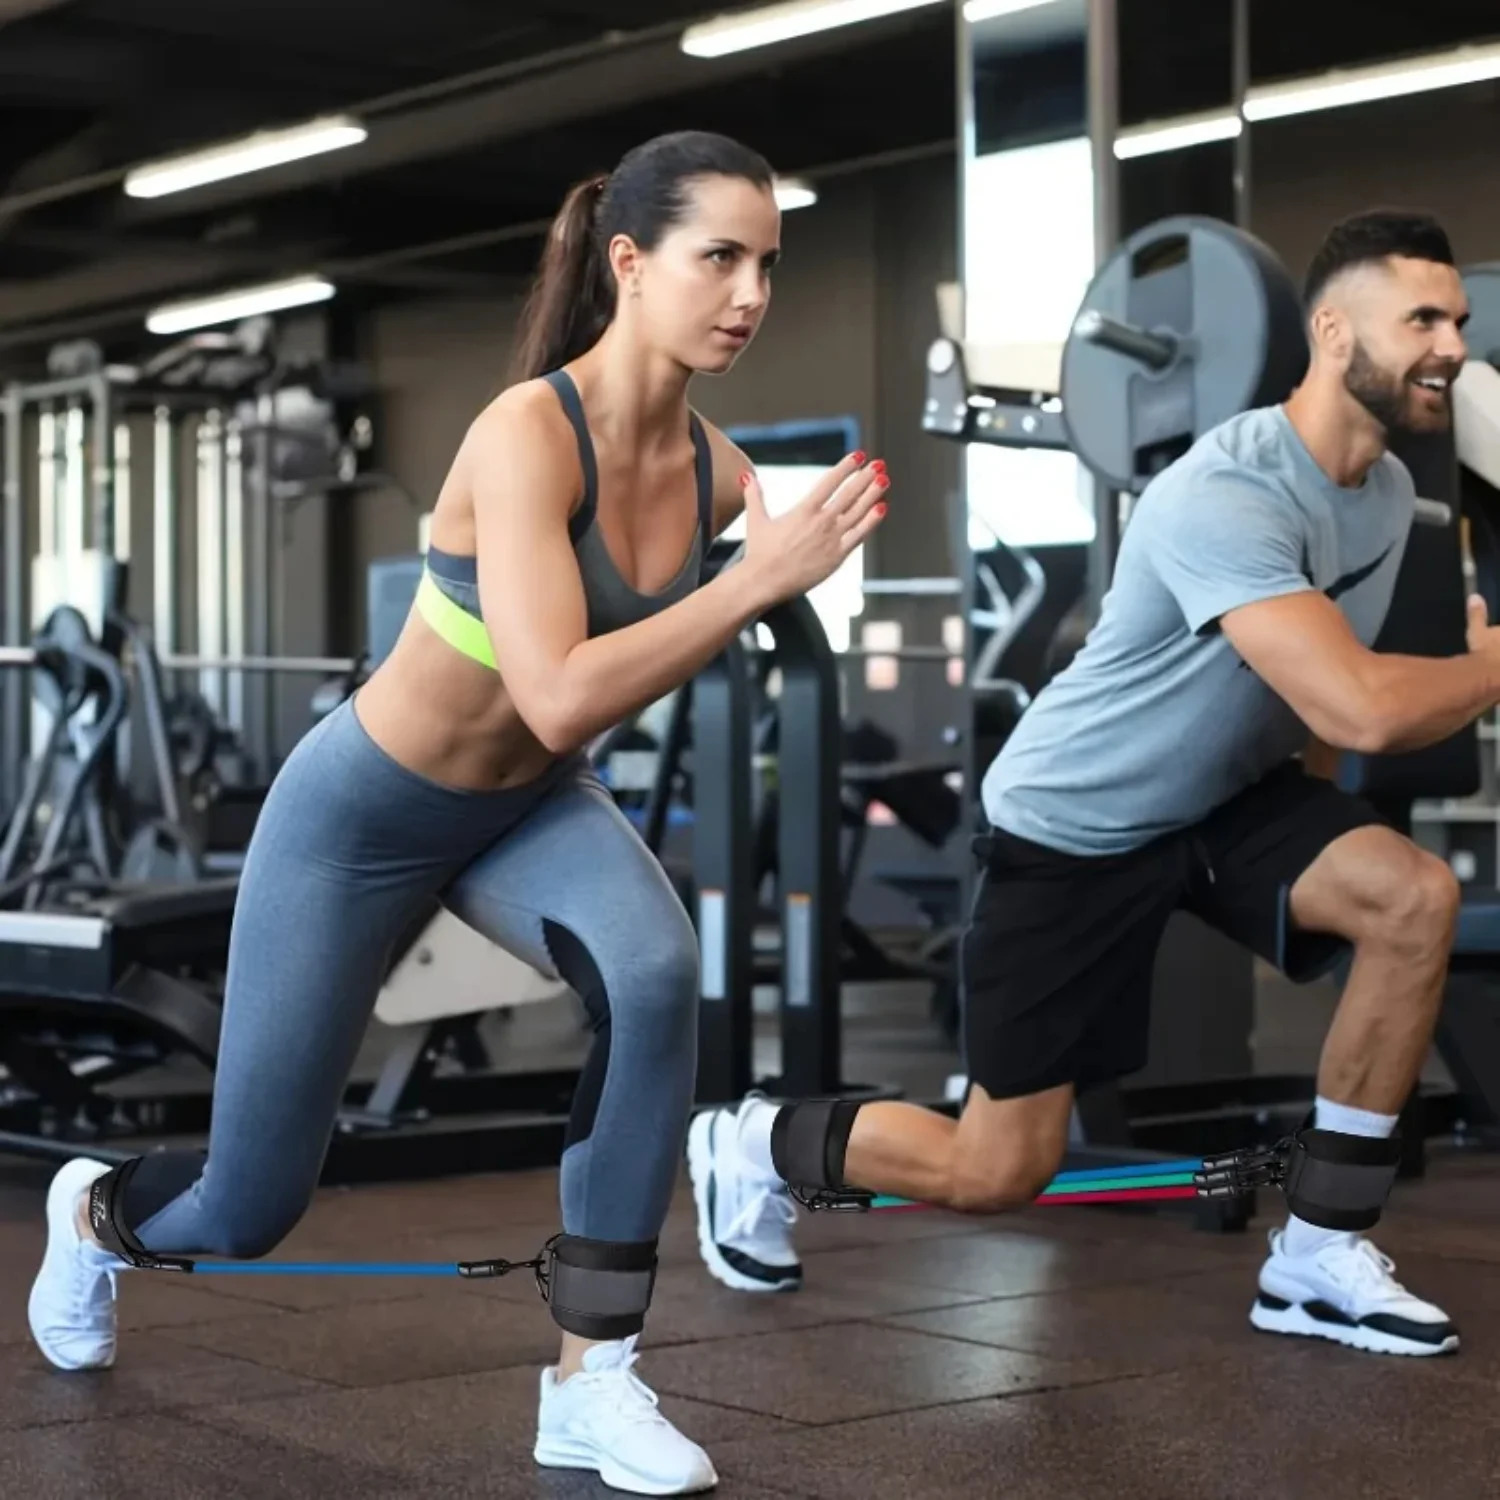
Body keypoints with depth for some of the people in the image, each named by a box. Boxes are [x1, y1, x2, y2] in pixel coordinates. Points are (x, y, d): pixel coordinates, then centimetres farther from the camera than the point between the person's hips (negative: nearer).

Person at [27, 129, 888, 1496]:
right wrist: (758, 579, -42)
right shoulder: (527, 434, -33)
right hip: (363, 811, -5)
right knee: (255, 1204, 9)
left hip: (527, 806, 5)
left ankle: (594, 1382, -17)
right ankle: (96, 1212, 49)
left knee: (658, 973, -31)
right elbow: (561, 697, -43)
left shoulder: (718, 469, -14)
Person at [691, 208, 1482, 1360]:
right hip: (1074, 823, -7)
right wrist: (1489, 667, -25)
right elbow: (1362, 709, -41)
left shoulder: (1390, 488, -2)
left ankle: (1322, 1257, -8)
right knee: (998, 1171, -2)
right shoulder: (1229, 495, -31)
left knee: (1417, 900, -20)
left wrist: (1313, 851, 14)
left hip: (1222, 794, 7)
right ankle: (756, 1146, 28)